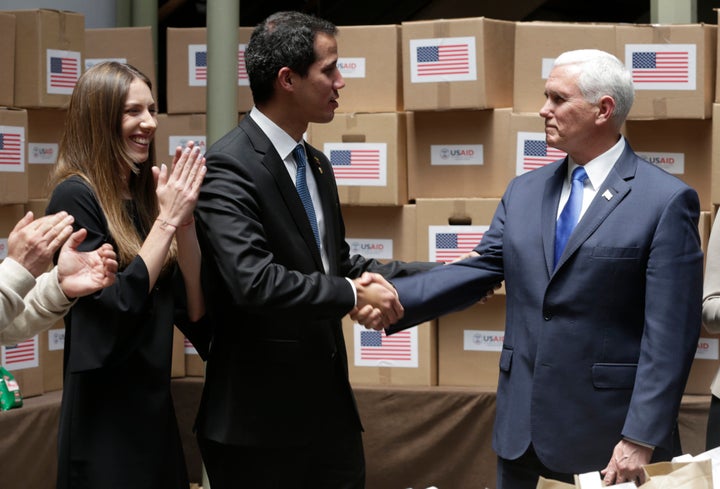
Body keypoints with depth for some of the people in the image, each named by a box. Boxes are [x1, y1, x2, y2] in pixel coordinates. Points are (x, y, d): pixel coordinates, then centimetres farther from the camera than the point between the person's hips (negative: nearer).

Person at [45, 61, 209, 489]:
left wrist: (184, 220, -9)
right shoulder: (76, 197, -12)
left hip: (156, 410, 7)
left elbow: (195, 310, 3)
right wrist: (168, 219, -15)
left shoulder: (143, 197, 8)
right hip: (105, 420, -7)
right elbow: (117, 308, -20)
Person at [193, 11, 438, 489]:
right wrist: (353, 294, -18)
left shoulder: (316, 164, 13)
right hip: (261, 416, -8)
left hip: (328, 400, 8)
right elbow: (254, 282, -28)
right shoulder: (229, 168, -17)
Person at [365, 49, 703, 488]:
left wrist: (641, 440, -17)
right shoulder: (524, 192, 11)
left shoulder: (667, 201, -9)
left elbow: (669, 334, -12)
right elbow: (478, 270, 6)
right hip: (524, 427, 6)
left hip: (607, 432, -5)